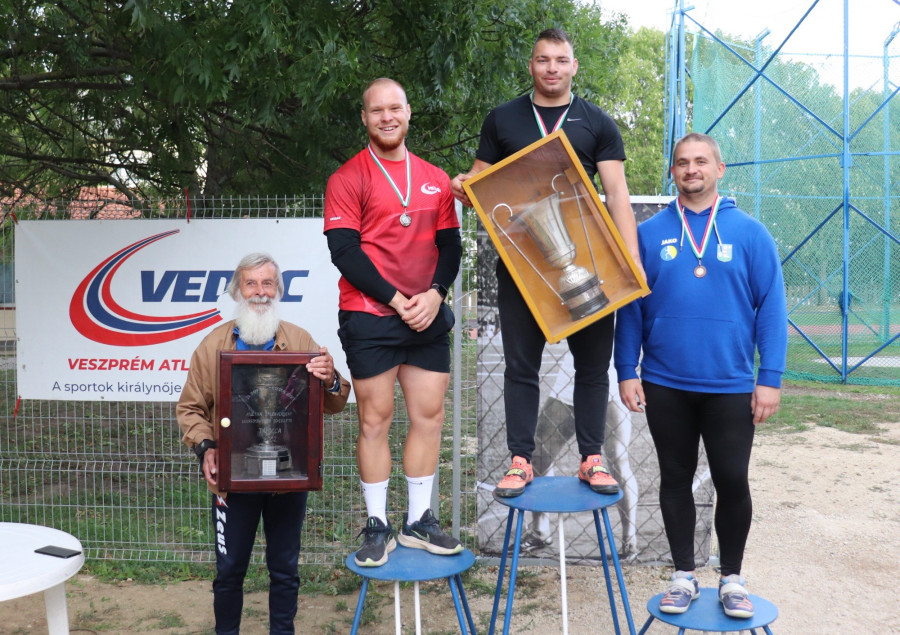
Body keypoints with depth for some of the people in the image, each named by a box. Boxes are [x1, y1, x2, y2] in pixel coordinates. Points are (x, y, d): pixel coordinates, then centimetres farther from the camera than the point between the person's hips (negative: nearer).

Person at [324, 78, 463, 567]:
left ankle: (419, 521, 19)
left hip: (428, 318, 5)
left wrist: (434, 293, -7)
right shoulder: (347, 178, -1)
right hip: (369, 319, -4)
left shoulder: (436, 179, 13)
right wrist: (397, 300, -13)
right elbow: (344, 251, -8)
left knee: (429, 416, 6)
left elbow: (450, 245, 11)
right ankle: (377, 526, 12)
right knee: (375, 420, 1)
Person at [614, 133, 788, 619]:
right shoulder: (649, 233, 1)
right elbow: (631, 306, 2)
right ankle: (684, 575, 27)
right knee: (675, 480, 12)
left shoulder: (749, 232, -2)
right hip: (665, 386, 1)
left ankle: (732, 578, 27)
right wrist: (627, 371, -3)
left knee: (732, 483, 7)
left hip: (730, 387, -1)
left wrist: (770, 378, -8)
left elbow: (771, 307, -3)